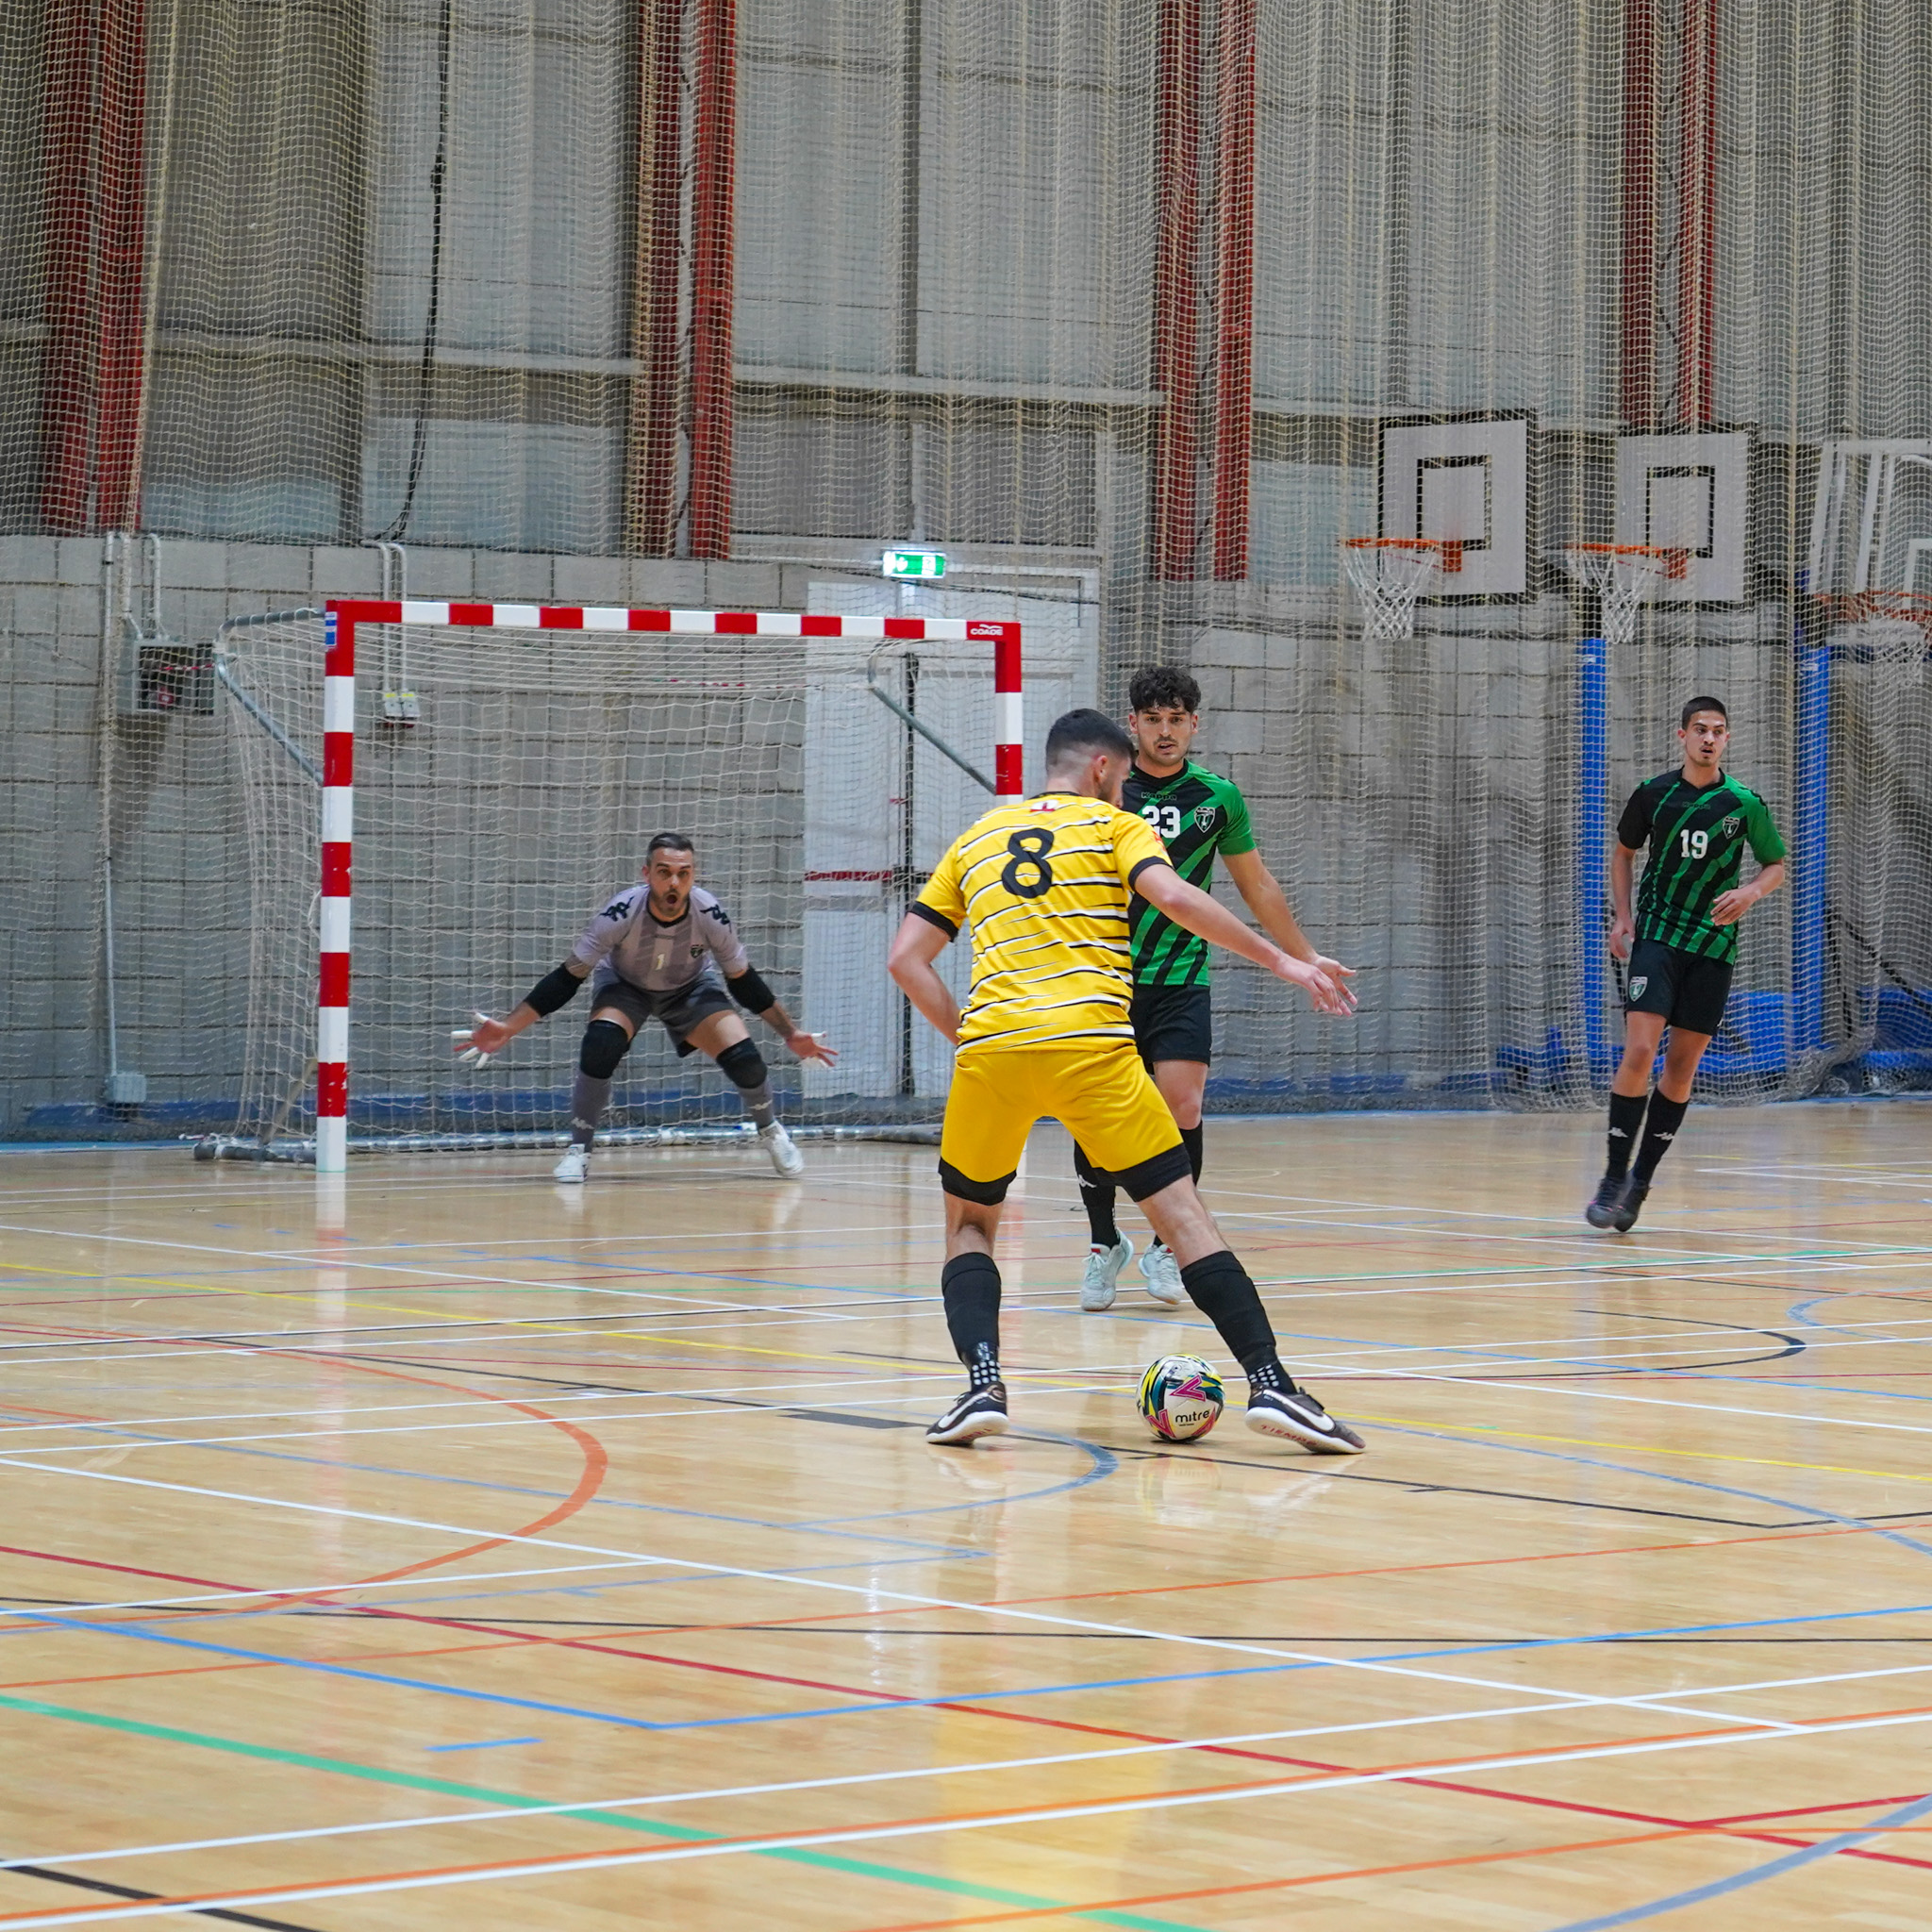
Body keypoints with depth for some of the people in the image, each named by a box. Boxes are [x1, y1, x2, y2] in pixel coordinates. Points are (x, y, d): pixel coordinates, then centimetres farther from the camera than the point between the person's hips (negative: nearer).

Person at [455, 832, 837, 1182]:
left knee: (743, 1058, -17)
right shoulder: (621, 913, -34)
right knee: (601, 1044, -32)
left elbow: (743, 981, -11)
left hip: (691, 987, 1)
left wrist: (791, 1034, -7)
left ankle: (770, 1131, 15)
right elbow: (567, 979, -26)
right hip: (623, 984, -1)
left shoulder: (710, 915, -29)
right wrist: (507, 1029, -32)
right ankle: (578, 1150, -15)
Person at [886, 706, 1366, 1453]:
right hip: (1090, 1046, -3)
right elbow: (1173, 896, -7)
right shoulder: (1113, 825, 13)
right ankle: (1269, 1382, -8)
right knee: (1181, 1210, 2)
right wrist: (1279, 960, -3)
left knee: (968, 1222, 21)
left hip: (990, 1048, 3)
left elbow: (905, 958, 17)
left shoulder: (975, 840, 23)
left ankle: (982, 1385, 1)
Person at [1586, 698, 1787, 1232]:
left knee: (1682, 1068, 2)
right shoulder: (1653, 794, 1)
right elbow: (1623, 852, 16)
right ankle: (1614, 1178, -9)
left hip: (1714, 946, 1)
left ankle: (1641, 1180, 13)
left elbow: (1777, 867, 11)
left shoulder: (1744, 803, 0)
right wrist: (1622, 916, 3)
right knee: (1640, 1052, -16)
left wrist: (1750, 892, -11)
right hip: (1656, 935, -1)